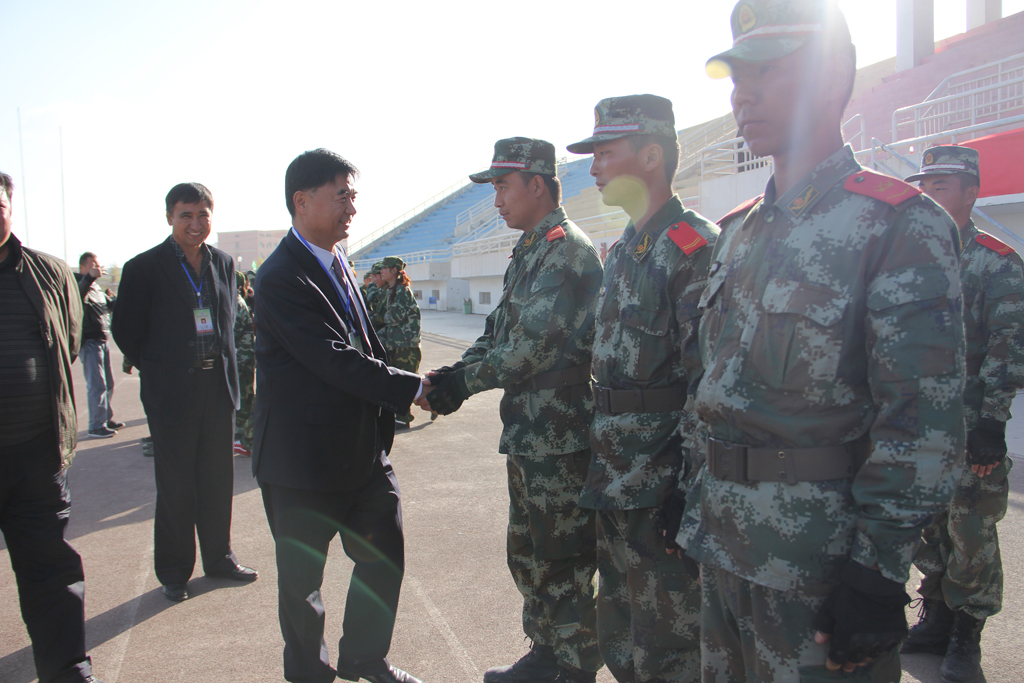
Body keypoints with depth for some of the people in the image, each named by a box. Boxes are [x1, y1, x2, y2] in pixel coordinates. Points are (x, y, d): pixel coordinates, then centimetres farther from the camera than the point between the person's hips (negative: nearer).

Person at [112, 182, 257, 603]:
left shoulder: (223, 263, 7)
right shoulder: (144, 268, -7)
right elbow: (125, 330, -2)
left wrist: (223, 362, 8)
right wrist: (158, 369, 0)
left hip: (218, 387, 4)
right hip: (172, 393, -4)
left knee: (218, 481, 13)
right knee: (175, 488, 5)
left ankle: (218, 558, 29)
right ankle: (174, 572, 20)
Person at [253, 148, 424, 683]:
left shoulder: (338, 264, 11)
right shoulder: (281, 278, -18)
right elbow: (335, 360, -25)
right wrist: (412, 388, -19)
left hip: (365, 449, 8)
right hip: (304, 457, -8)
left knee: (384, 557, 17)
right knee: (302, 577, 12)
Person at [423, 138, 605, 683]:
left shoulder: (567, 249, -15)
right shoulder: (528, 251, 16)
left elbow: (534, 346, -23)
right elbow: (499, 332, 14)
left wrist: (465, 381, -15)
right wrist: (454, 375, -2)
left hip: (560, 438, -10)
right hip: (526, 434, 10)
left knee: (563, 563, 4)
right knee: (528, 556, 20)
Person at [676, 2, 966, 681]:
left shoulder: (902, 225, -13)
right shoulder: (739, 231, 10)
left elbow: (924, 425, -17)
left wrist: (878, 574, -18)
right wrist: (694, 501, 15)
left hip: (819, 564, -7)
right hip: (724, 545, 7)